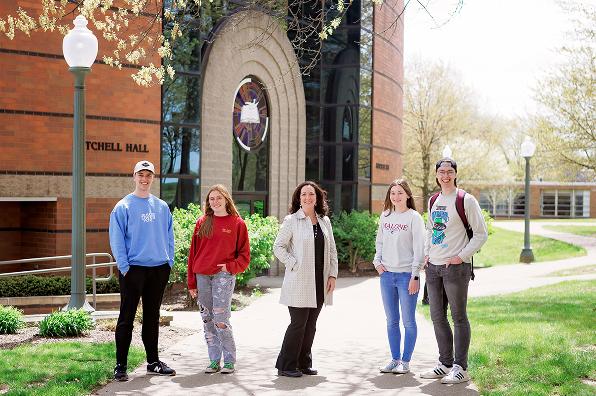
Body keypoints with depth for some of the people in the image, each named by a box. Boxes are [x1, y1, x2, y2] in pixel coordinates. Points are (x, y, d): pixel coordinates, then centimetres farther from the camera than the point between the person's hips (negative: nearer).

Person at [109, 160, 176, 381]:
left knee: (153, 317, 12)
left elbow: (169, 237, 15)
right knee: (127, 317, -3)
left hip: (159, 269, 5)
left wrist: (169, 262, 5)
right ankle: (120, 365, 2)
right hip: (133, 269, -4)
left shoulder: (162, 207, 12)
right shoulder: (123, 207, -2)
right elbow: (116, 240, -5)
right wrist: (124, 267, -12)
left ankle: (153, 362, 20)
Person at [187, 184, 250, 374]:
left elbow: (244, 255, 6)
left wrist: (229, 266, -11)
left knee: (221, 319, -10)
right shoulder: (202, 223, 12)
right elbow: (193, 252, 13)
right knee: (207, 319, 6)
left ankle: (229, 361, 2)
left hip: (223, 276, -4)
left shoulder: (237, 223, 4)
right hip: (202, 276, 4)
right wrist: (191, 282, 10)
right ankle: (214, 360, 15)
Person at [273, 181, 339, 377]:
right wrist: (294, 265, -12)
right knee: (298, 323, -6)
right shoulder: (291, 221, -3)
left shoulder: (324, 221, 12)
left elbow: (332, 250, 14)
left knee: (311, 324, 8)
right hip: (299, 282, -5)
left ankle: (304, 363, 20)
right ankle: (286, 365, 5)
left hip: (320, 282, 5)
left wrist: (332, 275, 6)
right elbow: (278, 247, -4)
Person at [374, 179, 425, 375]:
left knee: (408, 321, 1)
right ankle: (395, 359, 18)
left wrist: (415, 276, -12)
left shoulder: (414, 218, -5)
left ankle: (405, 361, 10)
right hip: (387, 274, 5)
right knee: (391, 320, 9)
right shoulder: (385, 216, 11)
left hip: (407, 275, -5)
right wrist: (377, 262, 4)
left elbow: (419, 249, -7)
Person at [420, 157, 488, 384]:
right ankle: (446, 364, 21)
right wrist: (427, 253, 13)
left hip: (455, 267, -7)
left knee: (459, 317, -2)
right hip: (433, 267, 7)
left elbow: (481, 234, -7)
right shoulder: (433, 201, 13)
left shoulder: (466, 201, -7)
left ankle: (460, 368, 4)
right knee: (437, 317, 11)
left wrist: (461, 256, -13)